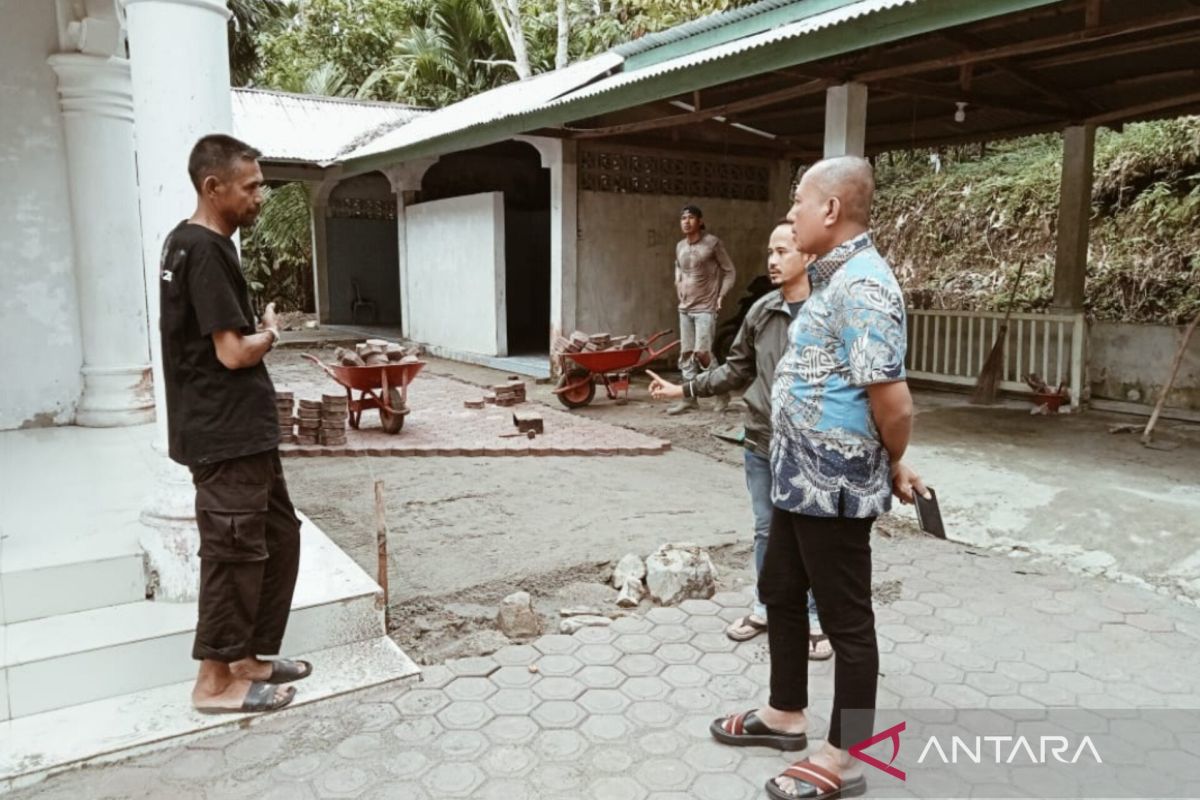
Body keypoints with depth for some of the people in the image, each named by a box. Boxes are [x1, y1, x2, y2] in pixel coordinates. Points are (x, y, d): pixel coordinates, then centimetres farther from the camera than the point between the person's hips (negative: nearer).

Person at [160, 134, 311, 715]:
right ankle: (216, 681, 15)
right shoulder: (206, 251, -18)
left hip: (244, 430, 10)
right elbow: (234, 352, -20)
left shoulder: (188, 242, 14)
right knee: (235, 552, 0)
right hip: (225, 435, -10)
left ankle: (248, 658, 26)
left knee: (280, 536, 16)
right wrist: (269, 333, -2)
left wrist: (258, 333, 5)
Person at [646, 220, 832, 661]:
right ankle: (766, 607, 35)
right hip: (760, 444, 5)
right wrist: (683, 389, 10)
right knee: (766, 531, 18)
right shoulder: (760, 312, 3)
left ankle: (816, 619, 28)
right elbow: (737, 369, 12)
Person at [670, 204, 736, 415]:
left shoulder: (713, 243, -8)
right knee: (686, 354, 6)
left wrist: (721, 296, -12)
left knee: (702, 352, -13)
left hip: (705, 307, -6)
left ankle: (722, 393, 5)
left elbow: (729, 272, -4)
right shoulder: (680, 246, 9)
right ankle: (689, 398, 13)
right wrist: (679, 287, 13)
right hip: (685, 308, 6)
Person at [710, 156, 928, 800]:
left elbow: (892, 399, -25)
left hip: (835, 488, -10)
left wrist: (894, 465, -6)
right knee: (780, 593, 22)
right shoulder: (834, 279, 11)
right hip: (798, 480, 10)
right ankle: (786, 715, 41)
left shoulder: (861, 286, -21)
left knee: (845, 621, 5)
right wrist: (888, 462, 15)